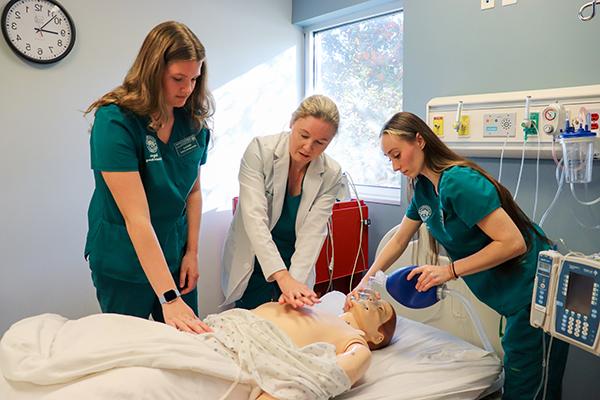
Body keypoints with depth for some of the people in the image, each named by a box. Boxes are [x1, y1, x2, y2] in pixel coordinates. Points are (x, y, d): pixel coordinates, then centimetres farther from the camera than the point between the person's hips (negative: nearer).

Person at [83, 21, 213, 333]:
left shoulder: (194, 121, -4)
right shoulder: (115, 121, -22)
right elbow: (136, 217, -28)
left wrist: (192, 252, 0)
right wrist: (169, 298, -30)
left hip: (175, 256, 5)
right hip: (125, 263, -4)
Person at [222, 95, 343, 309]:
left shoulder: (331, 175, -12)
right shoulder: (260, 150, -18)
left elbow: (312, 234, -17)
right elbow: (254, 218, -28)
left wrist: (295, 281, -32)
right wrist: (282, 277, -37)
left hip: (294, 266, 2)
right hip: (251, 265, -2)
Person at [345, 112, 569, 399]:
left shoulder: (458, 182, -24)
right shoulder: (423, 188, 4)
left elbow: (513, 242, -26)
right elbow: (399, 241, 12)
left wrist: (450, 271, -25)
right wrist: (366, 280, 3)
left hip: (535, 294, -8)